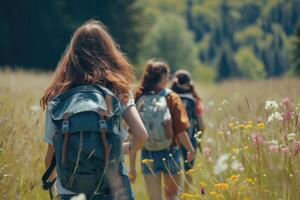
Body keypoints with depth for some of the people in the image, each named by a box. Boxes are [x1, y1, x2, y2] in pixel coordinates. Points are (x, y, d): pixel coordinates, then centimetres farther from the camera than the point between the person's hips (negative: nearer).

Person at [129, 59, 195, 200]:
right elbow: (180, 131, -10)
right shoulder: (171, 98, -9)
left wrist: (132, 166, 2)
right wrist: (190, 149, 9)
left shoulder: (139, 100, -2)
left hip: (148, 156, 1)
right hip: (169, 154, -1)